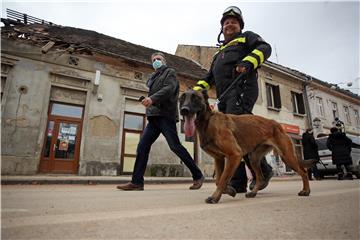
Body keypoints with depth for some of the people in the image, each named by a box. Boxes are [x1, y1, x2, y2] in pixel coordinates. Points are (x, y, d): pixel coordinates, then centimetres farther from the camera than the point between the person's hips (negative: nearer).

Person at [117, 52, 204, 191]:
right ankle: (137, 182, 3)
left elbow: (169, 89, -13)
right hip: (154, 116, 7)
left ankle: (198, 176, 4)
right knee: (142, 146, -1)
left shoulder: (170, 72, 6)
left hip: (166, 115, -7)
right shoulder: (154, 77, 27)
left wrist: (152, 99, -26)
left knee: (175, 146, -9)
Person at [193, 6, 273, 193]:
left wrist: (248, 62, -20)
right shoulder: (220, 52, 37)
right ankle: (238, 183, 0)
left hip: (241, 89, -6)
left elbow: (264, 47, 0)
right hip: (225, 97, 7)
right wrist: (197, 90, 13)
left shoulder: (246, 37, 20)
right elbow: (209, 76, 30)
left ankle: (262, 171, -11)